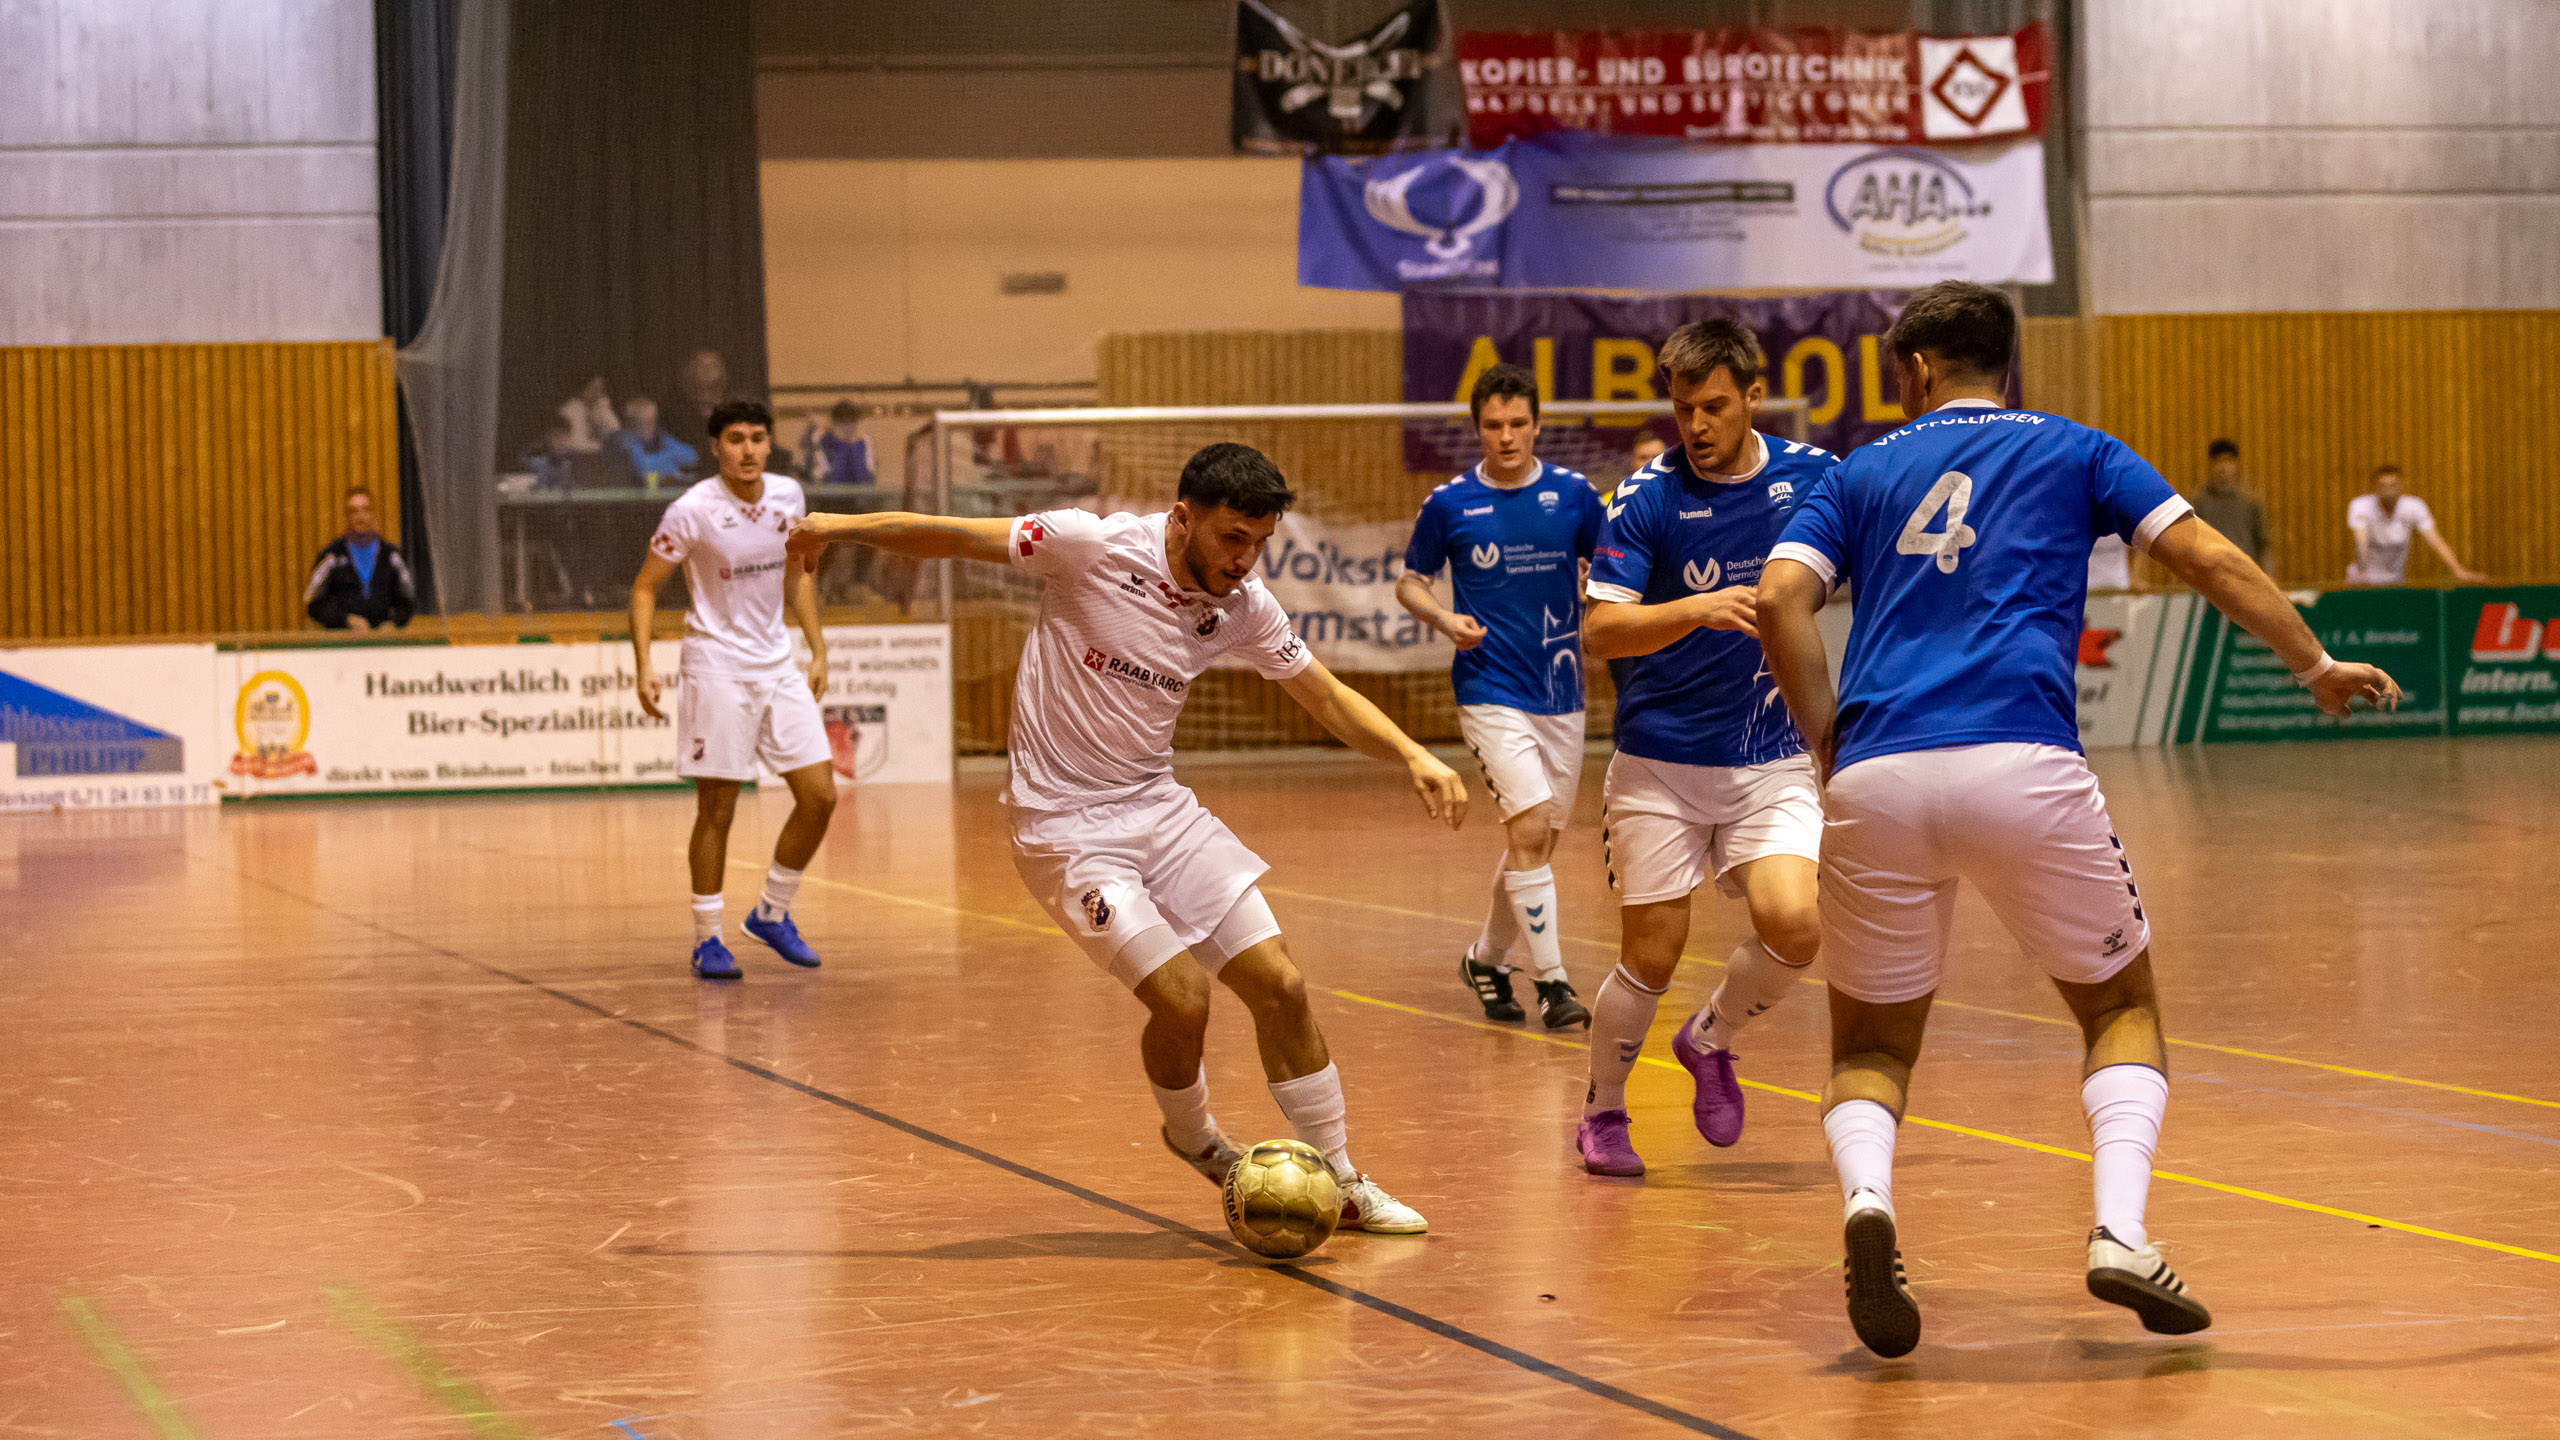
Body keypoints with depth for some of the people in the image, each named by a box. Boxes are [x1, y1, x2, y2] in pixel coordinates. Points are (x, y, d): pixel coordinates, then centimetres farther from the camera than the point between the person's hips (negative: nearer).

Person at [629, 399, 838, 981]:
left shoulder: (788, 496, 2)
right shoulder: (693, 511, -14)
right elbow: (645, 587, -7)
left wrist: (818, 650, 15)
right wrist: (643, 665, -17)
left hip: (778, 666, 6)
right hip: (717, 669, -5)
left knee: (820, 796, 2)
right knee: (717, 808, -3)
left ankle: (773, 914, 19)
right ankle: (707, 938, 10)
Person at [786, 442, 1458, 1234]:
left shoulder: (1243, 607, -3)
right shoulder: (1096, 546, -18)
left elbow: (1328, 696, 8)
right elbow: (953, 537, -10)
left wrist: (1413, 756, -6)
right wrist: (839, 526, -14)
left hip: (1157, 805, 6)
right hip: (1065, 821, -5)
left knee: (1280, 986, -2)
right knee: (1182, 997, -16)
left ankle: (1341, 1185, 14)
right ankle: (1193, 1138, 17)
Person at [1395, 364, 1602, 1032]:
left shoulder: (1573, 495, 1)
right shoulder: (1449, 504, -3)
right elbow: (1409, 580, 9)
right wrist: (1444, 619, -10)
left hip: (1562, 694, 4)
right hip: (1492, 692, -4)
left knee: (1537, 841, 12)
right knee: (1529, 828, -18)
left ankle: (1487, 959, 33)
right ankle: (1552, 981, -11)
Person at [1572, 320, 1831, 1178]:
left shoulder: (1811, 477, -2)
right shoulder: (1647, 497, -10)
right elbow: (1600, 629, -18)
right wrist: (1696, 609, -33)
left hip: (1772, 761, 2)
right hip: (1661, 763, -2)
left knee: (1794, 927, -18)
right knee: (1650, 960, -1)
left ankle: (1712, 1040, 14)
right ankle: (1602, 1113, 26)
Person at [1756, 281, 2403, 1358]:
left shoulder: (1862, 472, 20)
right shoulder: (2072, 452, 19)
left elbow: (1781, 599, 5)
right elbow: (2209, 559, 9)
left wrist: (1829, 746, 12)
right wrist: (2315, 664, 18)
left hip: (1876, 782, 1)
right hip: (2022, 771, -1)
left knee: (1872, 1042, 17)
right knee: (2122, 1003, 18)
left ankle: (1867, 1202, -16)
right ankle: (2121, 1234, -5)